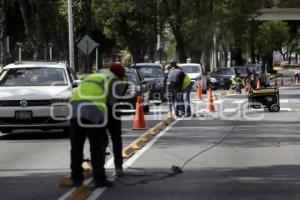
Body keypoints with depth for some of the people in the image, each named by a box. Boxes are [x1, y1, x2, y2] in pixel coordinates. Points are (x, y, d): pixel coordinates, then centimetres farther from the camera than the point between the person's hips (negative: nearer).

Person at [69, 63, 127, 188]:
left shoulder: (91, 78, 34)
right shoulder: (115, 82, 16)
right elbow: (110, 104, 9)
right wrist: (104, 125, 21)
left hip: (75, 109, 5)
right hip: (92, 113, -5)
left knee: (76, 147, 13)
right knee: (97, 148, 3)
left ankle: (76, 178, 18)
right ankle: (99, 179, 3)